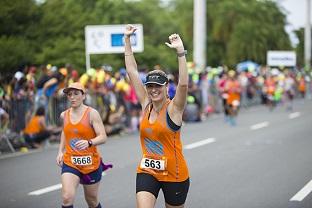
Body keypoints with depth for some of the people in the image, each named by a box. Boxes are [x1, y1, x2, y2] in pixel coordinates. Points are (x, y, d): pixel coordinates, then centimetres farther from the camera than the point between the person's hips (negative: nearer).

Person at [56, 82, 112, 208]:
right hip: (70, 163, 2)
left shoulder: (92, 113, -11)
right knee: (67, 198, -20)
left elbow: (103, 137, -18)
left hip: (91, 164, -2)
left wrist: (89, 143, -37)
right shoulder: (64, 115, 3)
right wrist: (60, 151, 12)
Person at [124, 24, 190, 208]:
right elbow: (132, 71, 2)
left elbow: (183, 84, -31)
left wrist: (180, 51, -39)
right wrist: (127, 39, 1)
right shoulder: (146, 105, 1)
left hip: (174, 174, -3)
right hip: (147, 172, 3)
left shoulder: (173, 108, -11)